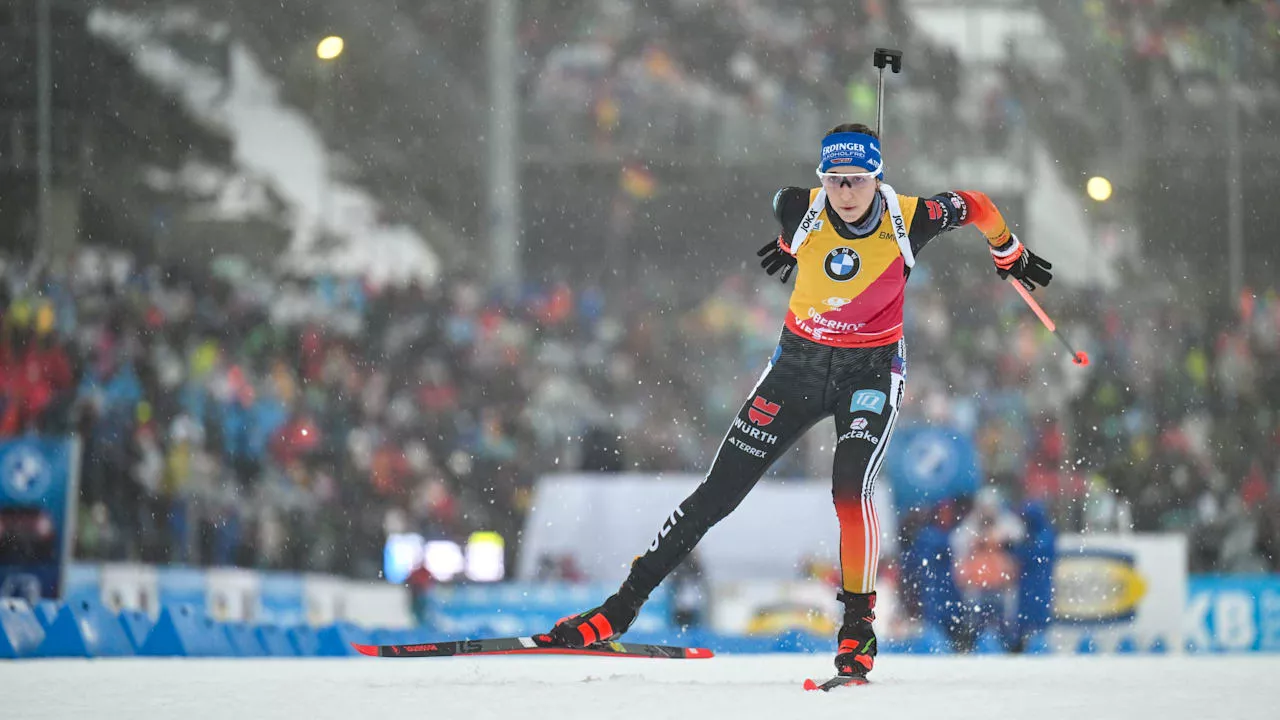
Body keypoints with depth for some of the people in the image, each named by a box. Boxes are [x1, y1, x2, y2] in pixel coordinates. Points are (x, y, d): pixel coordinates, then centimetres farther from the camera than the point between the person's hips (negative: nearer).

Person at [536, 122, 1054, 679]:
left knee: (849, 488, -28)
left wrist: (1011, 256, 17)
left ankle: (859, 623, -10)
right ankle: (620, 609, 7)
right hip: (799, 364, 2)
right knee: (717, 493, 1)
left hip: (871, 371, -2)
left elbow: (974, 205, -1)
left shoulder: (908, 220, -20)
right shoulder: (802, 212, -16)